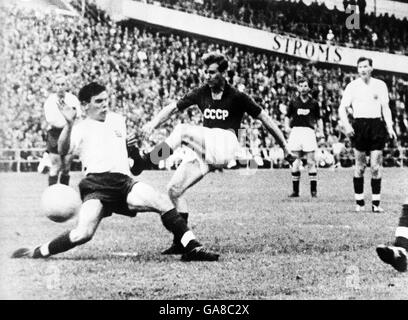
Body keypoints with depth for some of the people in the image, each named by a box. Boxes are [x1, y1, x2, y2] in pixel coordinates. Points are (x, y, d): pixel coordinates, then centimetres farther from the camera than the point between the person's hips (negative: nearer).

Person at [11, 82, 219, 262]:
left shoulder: (117, 120, 24)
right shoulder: (81, 129, 7)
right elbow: (63, 150, -15)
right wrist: (69, 124, -26)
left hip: (123, 182, 5)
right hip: (96, 183, -5)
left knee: (163, 202, -18)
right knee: (83, 233, -25)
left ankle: (192, 247, -17)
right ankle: (36, 253, -9)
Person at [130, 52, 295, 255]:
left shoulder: (237, 97, 0)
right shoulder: (201, 93, 12)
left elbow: (265, 119, 6)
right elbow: (172, 109, 12)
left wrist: (285, 147, 7)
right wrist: (152, 124, -7)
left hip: (224, 146, -6)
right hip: (206, 152, 6)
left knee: (182, 130, -27)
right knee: (174, 189, -1)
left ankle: (143, 163, -25)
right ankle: (181, 241, 7)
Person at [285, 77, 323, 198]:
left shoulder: (314, 103, 10)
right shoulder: (293, 102, 11)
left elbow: (318, 119, 16)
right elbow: (288, 117, 17)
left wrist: (320, 131, 3)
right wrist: (287, 127, 0)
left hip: (309, 131, -1)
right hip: (296, 130, 1)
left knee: (311, 162, -5)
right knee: (296, 161, 1)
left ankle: (313, 190, -1)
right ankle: (295, 190, 8)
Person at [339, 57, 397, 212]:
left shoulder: (380, 85, 9)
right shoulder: (352, 86, 6)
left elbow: (385, 107, 9)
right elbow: (342, 108, 4)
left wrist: (389, 127, -4)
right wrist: (346, 125, -12)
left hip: (377, 125, 1)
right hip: (359, 125, -1)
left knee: (376, 167, -3)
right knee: (360, 166, 1)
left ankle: (376, 203, 1)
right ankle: (359, 202, 9)